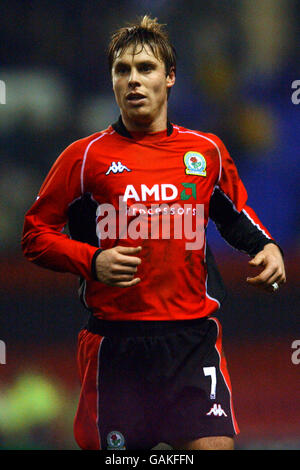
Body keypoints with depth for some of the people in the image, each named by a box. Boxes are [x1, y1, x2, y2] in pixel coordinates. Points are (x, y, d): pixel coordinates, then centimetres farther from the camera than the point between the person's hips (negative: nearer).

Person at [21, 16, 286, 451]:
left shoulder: (208, 152, 9)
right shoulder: (86, 156, 3)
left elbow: (236, 215, 26)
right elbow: (36, 234, 6)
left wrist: (265, 247, 6)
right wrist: (91, 262, -10)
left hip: (194, 337, 1)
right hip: (113, 342, -1)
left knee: (214, 444, -13)